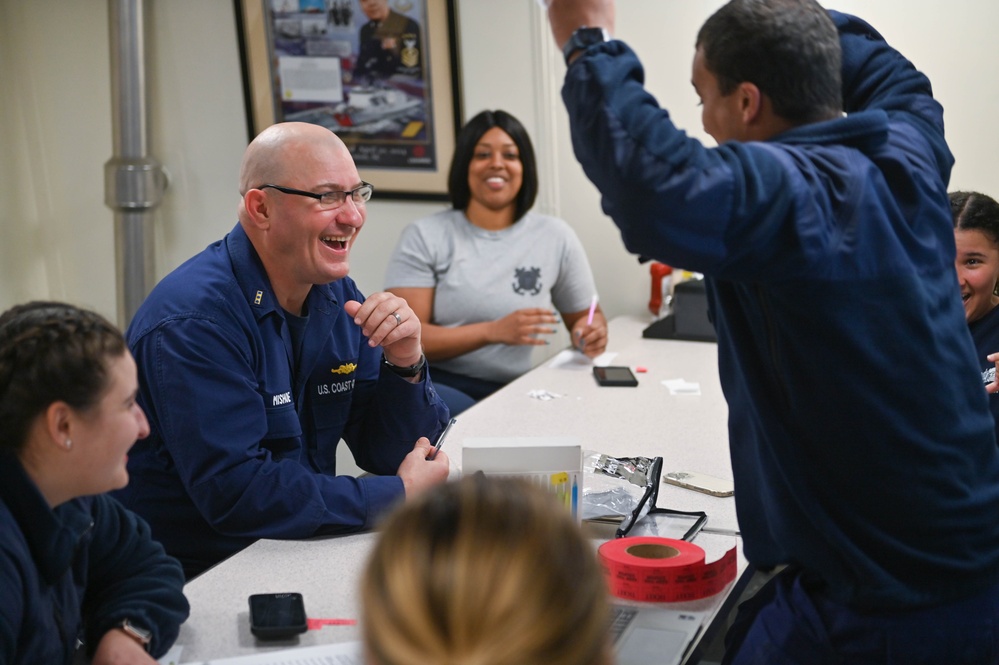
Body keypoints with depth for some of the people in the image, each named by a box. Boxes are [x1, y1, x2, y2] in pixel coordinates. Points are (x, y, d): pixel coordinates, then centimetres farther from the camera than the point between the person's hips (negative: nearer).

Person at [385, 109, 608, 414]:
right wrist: (494, 331, -20)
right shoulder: (425, 237, 1)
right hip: (438, 386, -2)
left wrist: (591, 331, -7)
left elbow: (585, 313, 19)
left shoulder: (555, 237, 7)